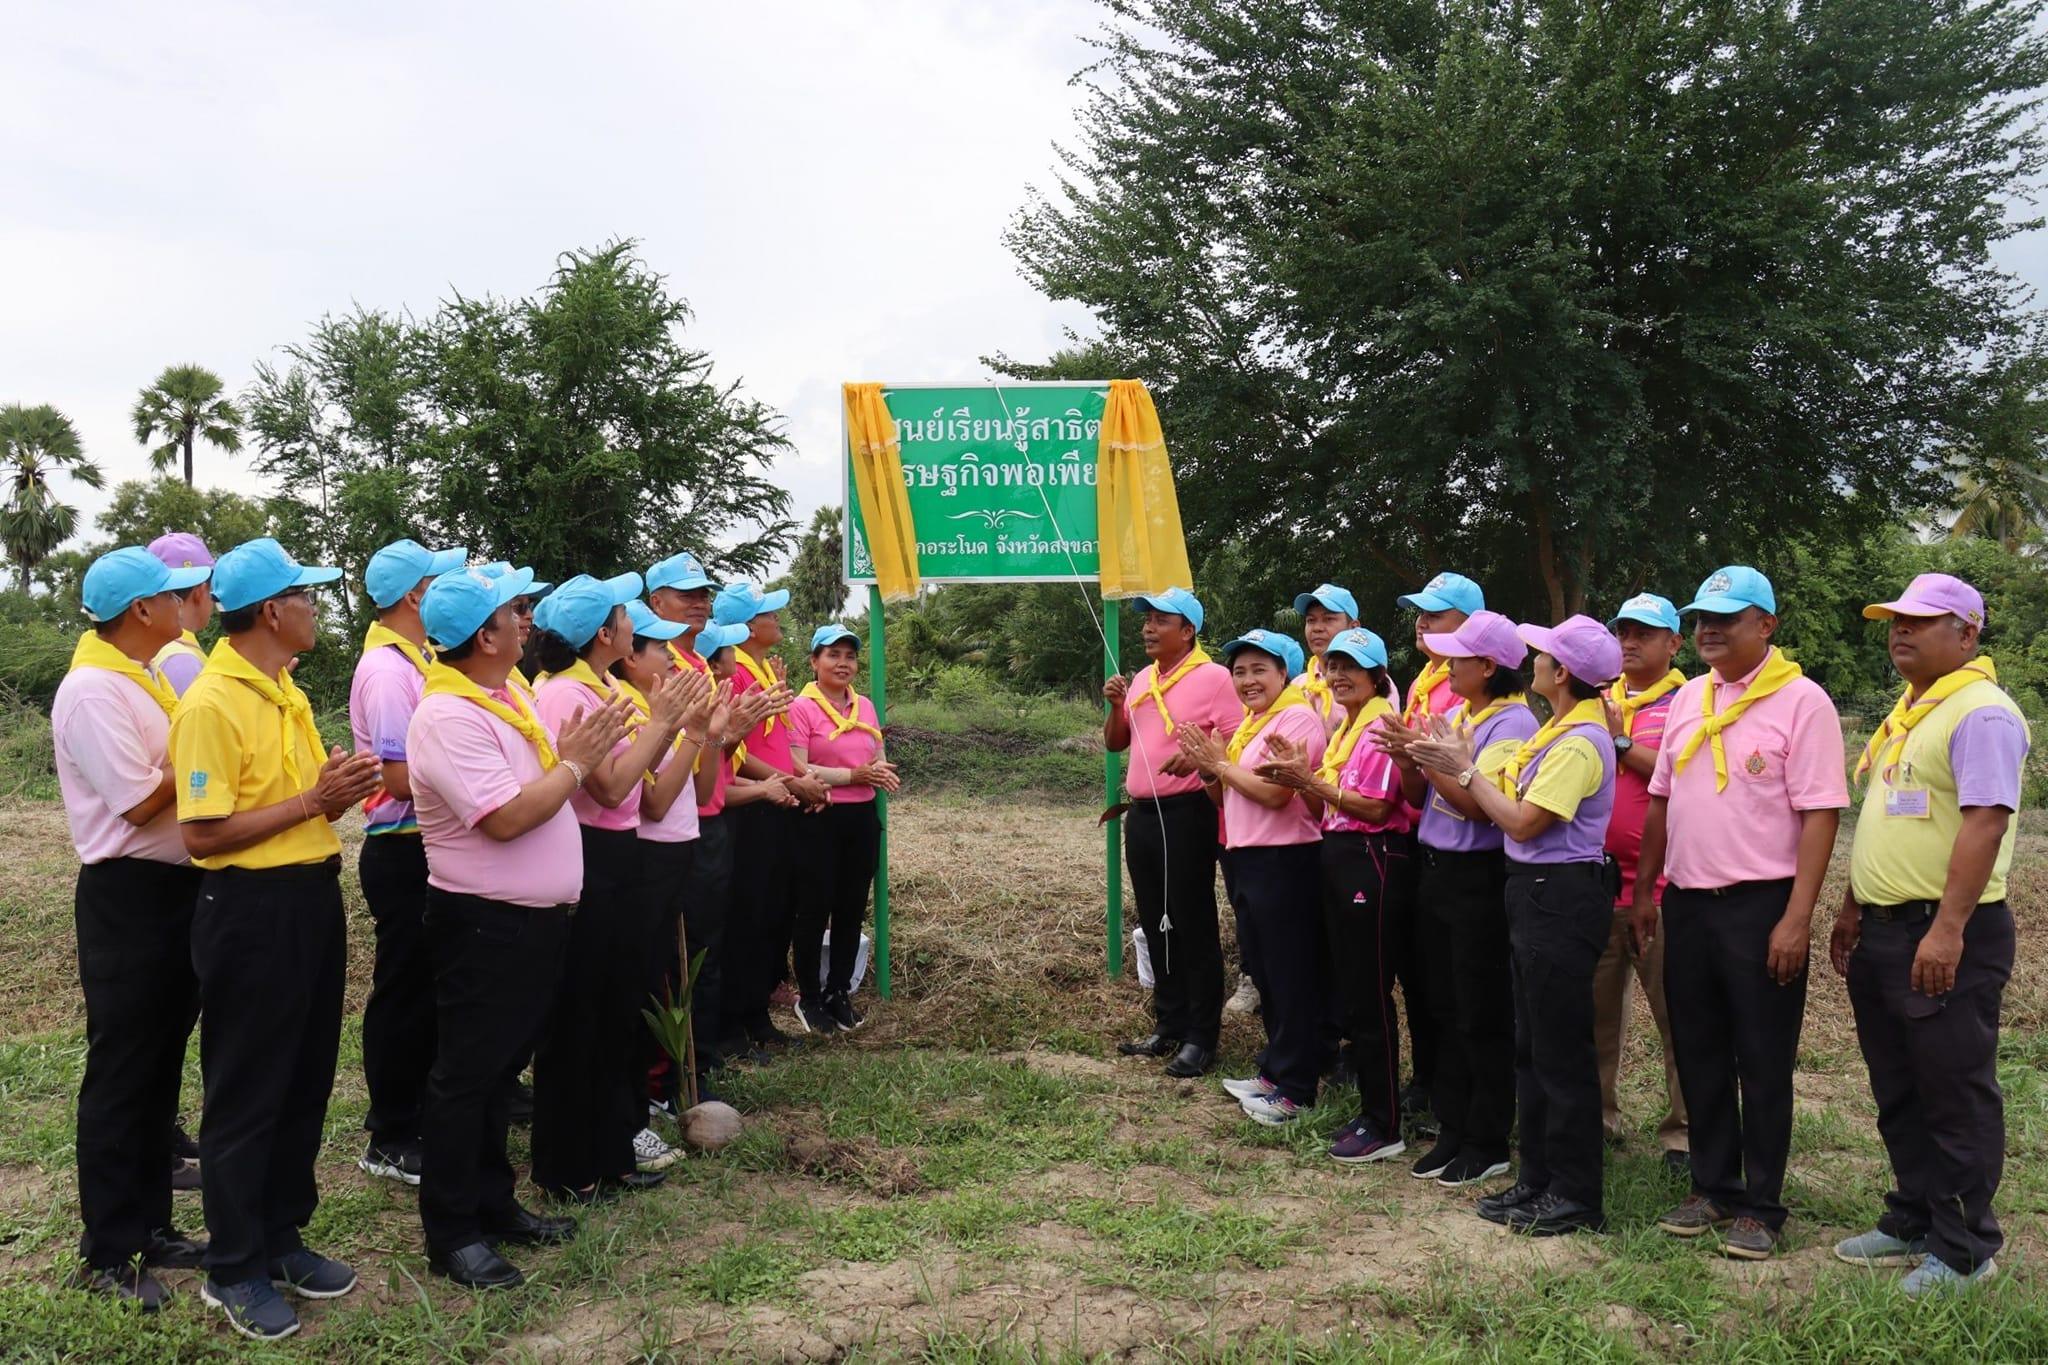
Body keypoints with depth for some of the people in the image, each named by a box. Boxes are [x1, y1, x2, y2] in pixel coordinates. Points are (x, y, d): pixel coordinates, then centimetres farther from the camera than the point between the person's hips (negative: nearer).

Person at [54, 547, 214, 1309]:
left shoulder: (143, 679, 12)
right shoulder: (92, 689, -17)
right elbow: (141, 802, -20)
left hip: (176, 889, 9)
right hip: (129, 899, -9)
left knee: (162, 1068, 16)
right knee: (121, 1074, 1)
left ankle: (150, 1227, 28)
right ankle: (106, 1254, 13)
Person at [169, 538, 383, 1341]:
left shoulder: (284, 691, 10)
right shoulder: (211, 704, -18)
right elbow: (202, 835, -22)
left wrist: (339, 792, -1)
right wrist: (313, 800, -21)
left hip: (311, 896, 9)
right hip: (252, 908, -9)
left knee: (306, 1080, 16)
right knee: (246, 1093, 4)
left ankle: (281, 1237, 31)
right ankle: (234, 1269, 18)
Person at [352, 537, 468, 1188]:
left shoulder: (412, 660, 11)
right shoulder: (388, 669, -19)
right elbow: (402, 777, -23)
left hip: (427, 847, 9)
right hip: (402, 851, -9)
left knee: (425, 989, 17)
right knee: (403, 993, 1)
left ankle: (414, 1120, 30)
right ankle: (389, 1141, 13)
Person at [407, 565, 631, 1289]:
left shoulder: (507, 697, 10)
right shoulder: (448, 716, -20)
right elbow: (506, 818, -26)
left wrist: (577, 752, -2)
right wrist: (575, 763, -17)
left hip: (535, 918, 9)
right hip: (484, 925, -9)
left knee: (501, 1068, 19)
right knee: (466, 1076, 3)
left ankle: (493, 1202, 32)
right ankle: (450, 1231, 15)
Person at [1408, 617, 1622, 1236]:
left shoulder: (1578, 743, -18)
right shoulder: (1559, 729, 13)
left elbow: (1522, 822, -20)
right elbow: (1510, 807, 9)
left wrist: (1465, 769, -11)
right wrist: (1453, 766, 3)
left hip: (1561, 898, -11)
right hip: (1535, 892, 11)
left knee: (1561, 1050, -1)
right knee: (1531, 1045, 16)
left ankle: (1576, 1196, 10)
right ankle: (1538, 1178, 26)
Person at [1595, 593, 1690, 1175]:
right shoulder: (1599, 701, 14)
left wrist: (1620, 740, -15)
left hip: (1660, 884, -6)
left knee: (1677, 1016, 0)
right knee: (1595, 1007, 14)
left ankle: (1682, 1132, 9)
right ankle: (1598, 1115, 26)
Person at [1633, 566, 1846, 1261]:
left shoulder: (1801, 701, -9)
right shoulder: (1688, 699, 10)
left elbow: (1820, 814, -13)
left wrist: (1796, 918, -19)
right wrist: (1643, 892, 12)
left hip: (1760, 905, -6)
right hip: (1686, 902, 6)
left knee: (1763, 1064, 4)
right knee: (1699, 1056, 13)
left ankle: (1761, 1207, 16)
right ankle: (1712, 1188, 27)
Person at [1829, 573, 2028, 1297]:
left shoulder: (1980, 713, -14)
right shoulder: (1906, 712, 16)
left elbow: (1985, 823, -22)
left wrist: (1947, 931, -27)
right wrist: (1852, 909, 20)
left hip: (1946, 937, -9)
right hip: (1883, 932, 9)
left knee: (1956, 1097, 2)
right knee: (1899, 1093, 17)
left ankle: (1963, 1250, 13)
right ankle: (1913, 1222, 29)